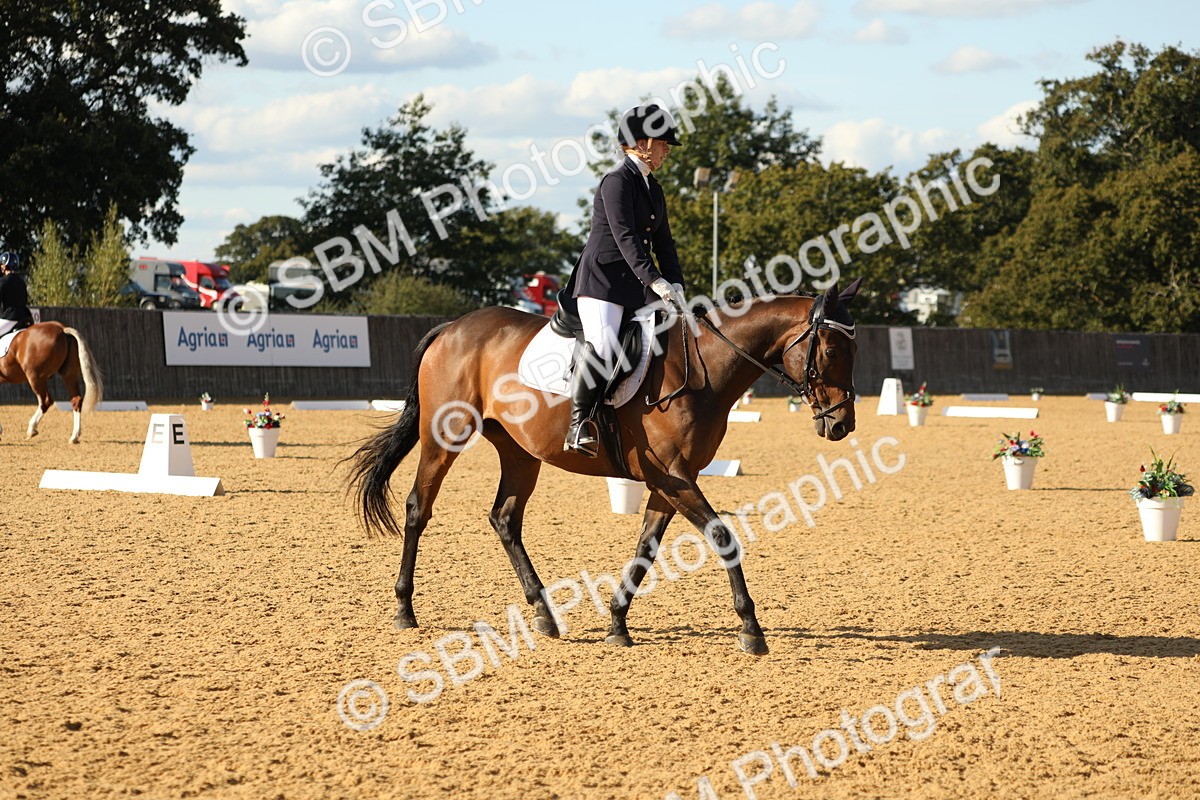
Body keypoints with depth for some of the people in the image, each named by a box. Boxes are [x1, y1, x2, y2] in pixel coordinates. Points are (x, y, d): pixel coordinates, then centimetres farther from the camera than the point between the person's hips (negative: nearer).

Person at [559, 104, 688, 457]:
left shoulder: (653, 189, 19)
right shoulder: (618, 181, -9)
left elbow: (663, 242, 16)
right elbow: (624, 236, -19)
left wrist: (676, 285, 0)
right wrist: (655, 281, -27)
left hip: (636, 285, 10)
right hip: (602, 280, -10)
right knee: (602, 346, -27)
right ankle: (578, 424, -23)